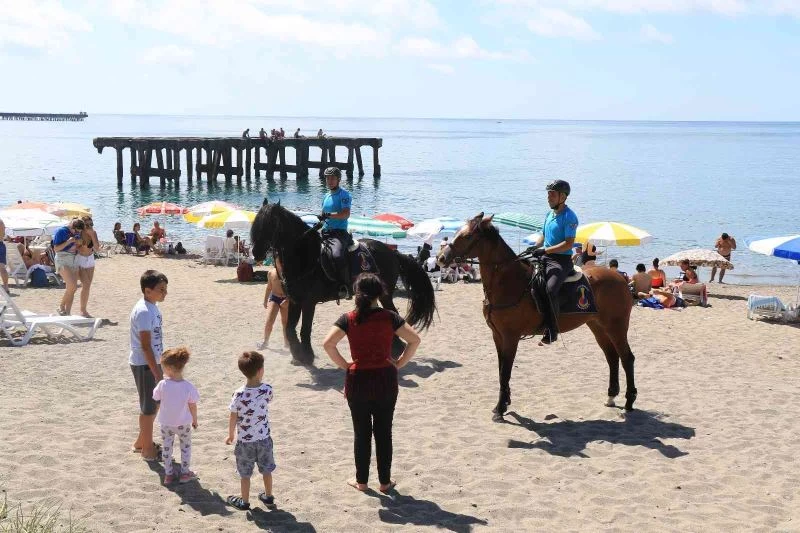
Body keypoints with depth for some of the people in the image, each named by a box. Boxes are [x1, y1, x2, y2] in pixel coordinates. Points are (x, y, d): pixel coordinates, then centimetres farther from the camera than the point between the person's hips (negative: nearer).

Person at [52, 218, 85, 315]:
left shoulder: (78, 233, 9)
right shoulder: (61, 231, -9)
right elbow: (56, 249, -11)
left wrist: (79, 243, -1)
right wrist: (68, 242, -22)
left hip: (74, 261, 7)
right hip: (63, 260, -7)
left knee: (72, 289, 3)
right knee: (72, 286, -19)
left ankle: (67, 313, 9)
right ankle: (61, 307, -2)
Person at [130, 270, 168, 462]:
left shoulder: (153, 307, 7)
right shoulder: (143, 312, -22)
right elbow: (145, 346, -24)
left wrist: (160, 365, 21)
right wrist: (157, 373, -23)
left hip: (152, 362, 9)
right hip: (144, 365, -9)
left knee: (156, 403, 19)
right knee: (149, 407, 2)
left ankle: (141, 441, 33)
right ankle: (147, 449, 16)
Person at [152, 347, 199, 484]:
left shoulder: (163, 385, -23)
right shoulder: (188, 387, -21)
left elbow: (156, 399, -4)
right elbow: (193, 406, -10)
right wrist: (195, 420, 7)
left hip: (166, 423, 0)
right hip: (183, 424, 0)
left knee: (167, 446, 18)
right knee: (186, 446, 20)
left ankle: (168, 474, 25)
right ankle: (185, 473, 27)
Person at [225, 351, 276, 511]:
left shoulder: (239, 394, -21)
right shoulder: (267, 390, -16)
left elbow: (233, 418, -11)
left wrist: (231, 435, 5)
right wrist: (259, 381, 4)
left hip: (244, 441, -2)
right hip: (264, 438, 2)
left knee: (245, 473, 14)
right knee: (266, 469, 20)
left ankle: (244, 501, 27)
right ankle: (268, 497, 35)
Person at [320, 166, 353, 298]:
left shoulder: (344, 195, -4)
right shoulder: (326, 196, 21)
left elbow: (346, 214, -18)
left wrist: (329, 215, -27)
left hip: (339, 232, -9)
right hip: (325, 232, 9)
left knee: (337, 255, -34)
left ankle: (344, 286, -28)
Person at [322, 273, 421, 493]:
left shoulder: (349, 319, -5)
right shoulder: (389, 317, -4)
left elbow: (328, 344, -15)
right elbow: (414, 340, -8)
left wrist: (344, 365, -4)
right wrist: (398, 364, 0)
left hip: (358, 379, 0)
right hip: (385, 379, 0)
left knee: (361, 432, 11)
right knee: (383, 432, 10)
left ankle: (361, 481, 20)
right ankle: (385, 481, 17)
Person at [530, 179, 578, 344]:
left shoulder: (569, 217, -11)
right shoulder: (549, 214, 16)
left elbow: (568, 244, -19)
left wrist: (545, 251, -24)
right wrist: (532, 249, 7)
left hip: (561, 260, -9)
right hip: (544, 257, 9)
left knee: (550, 289, -31)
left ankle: (552, 330, -23)